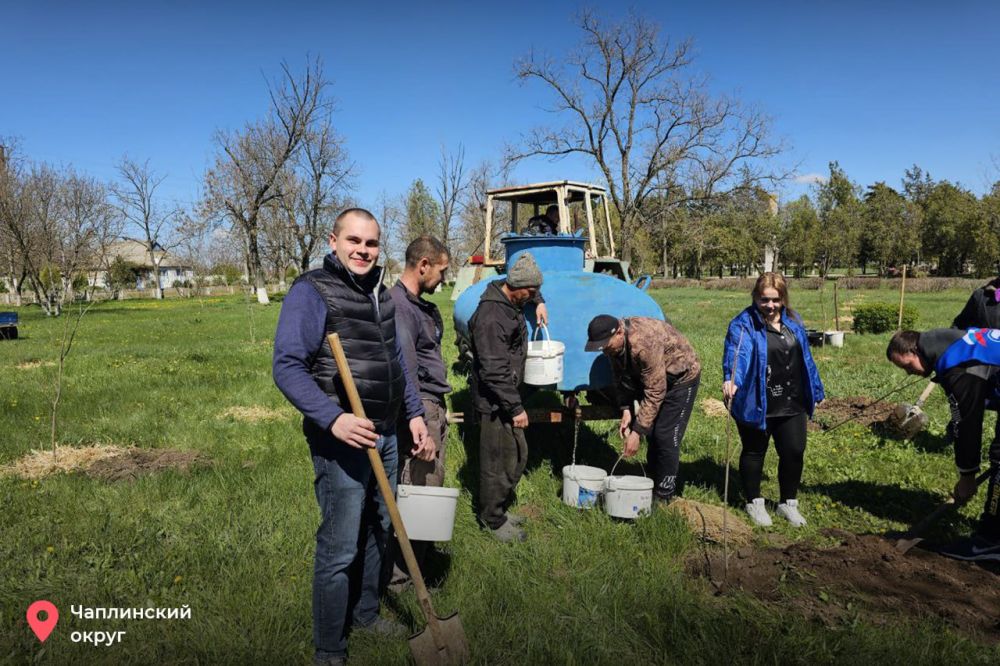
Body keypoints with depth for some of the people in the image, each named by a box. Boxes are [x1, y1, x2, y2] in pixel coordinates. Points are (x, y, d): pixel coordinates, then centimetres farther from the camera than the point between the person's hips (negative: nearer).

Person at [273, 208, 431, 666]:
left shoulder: (379, 293, 12)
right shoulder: (311, 291, -12)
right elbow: (287, 367, -19)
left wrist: (414, 413, 14)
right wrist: (332, 418, -30)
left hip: (384, 434, 8)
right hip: (342, 439, -8)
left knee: (377, 530, 19)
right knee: (340, 549, -1)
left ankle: (365, 612, 40)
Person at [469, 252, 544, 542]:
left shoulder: (512, 303, 5)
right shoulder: (490, 317, -25)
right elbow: (494, 371, -26)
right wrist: (516, 408, -22)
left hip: (508, 395, 10)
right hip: (494, 401, -10)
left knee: (518, 454, 19)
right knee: (497, 461, 1)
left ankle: (500, 508, 35)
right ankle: (493, 520, 18)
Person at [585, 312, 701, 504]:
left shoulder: (645, 344, -39)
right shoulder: (612, 340, -15)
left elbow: (654, 393, -34)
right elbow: (621, 376, 0)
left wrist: (637, 432, -32)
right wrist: (626, 410, -12)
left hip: (681, 377, -7)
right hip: (651, 376, 7)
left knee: (666, 436, -10)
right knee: (651, 435, 9)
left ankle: (663, 496, 2)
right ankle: (653, 483, 25)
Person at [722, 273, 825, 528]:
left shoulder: (792, 321, 5)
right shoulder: (744, 324, -16)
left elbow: (805, 358, 15)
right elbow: (736, 353, -34)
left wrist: (815, 391, 19)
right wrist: (731, 379, -52)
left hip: (792, 404, 5)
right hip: (755, 404, -5)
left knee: (794, 452, 10)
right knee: (754, 452, 11)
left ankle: (788, 503, 31)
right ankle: (754, 502, 30)